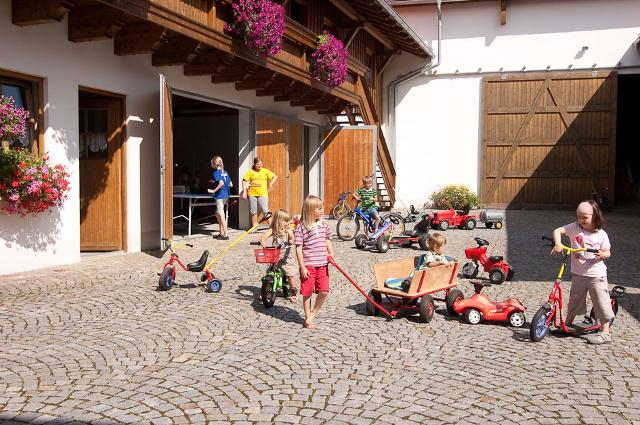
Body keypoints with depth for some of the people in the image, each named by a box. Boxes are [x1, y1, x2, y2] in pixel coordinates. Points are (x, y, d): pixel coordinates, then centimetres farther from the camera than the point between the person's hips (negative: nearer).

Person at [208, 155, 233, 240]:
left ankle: (226, 235, -2)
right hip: (226, 195, 8)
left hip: (220, 196, -8)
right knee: (218, 214, 19)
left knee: (221, 215, -3)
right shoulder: (225, 172, 11)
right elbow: (231, 184, 12)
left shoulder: (216, 172, -12)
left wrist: (213, 191, -18)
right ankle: (222, 233, 21)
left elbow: (221, 183, -25)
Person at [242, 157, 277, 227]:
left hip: (263, 194, -2)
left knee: (265, 211, -8)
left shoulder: (265, 171, 3)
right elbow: (244, 181, 2)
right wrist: (244, 192, -5)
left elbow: (275, 176, 7)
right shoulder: (250, 172, 3)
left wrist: (270, 183, -5)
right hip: (252, 194, 2)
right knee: (254, 212, 9)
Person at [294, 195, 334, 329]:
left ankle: (313, 313, 20)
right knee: (307, 292, 6)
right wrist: (302, 267, -12)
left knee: (324, 291, -2)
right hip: (308, 265, -4)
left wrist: (331, 253, 1)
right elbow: (298, 249, -9)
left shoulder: (324, 225, 7)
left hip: (322, 264, 4)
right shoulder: (301, 228, -9)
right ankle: (307, 318, 22)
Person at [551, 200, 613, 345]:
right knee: (574, 301, 16)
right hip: (578, 274, 2)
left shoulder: (601, 234, -6)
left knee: (602, 304, -1)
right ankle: (568, 324, 34)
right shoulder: (575, 228, -6)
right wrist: (557, 243, -29)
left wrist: (603, 254, -21)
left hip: (596, 275, -2)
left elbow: (607, 252, 2)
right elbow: (557, 231, -11)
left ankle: (605, 333, 8)